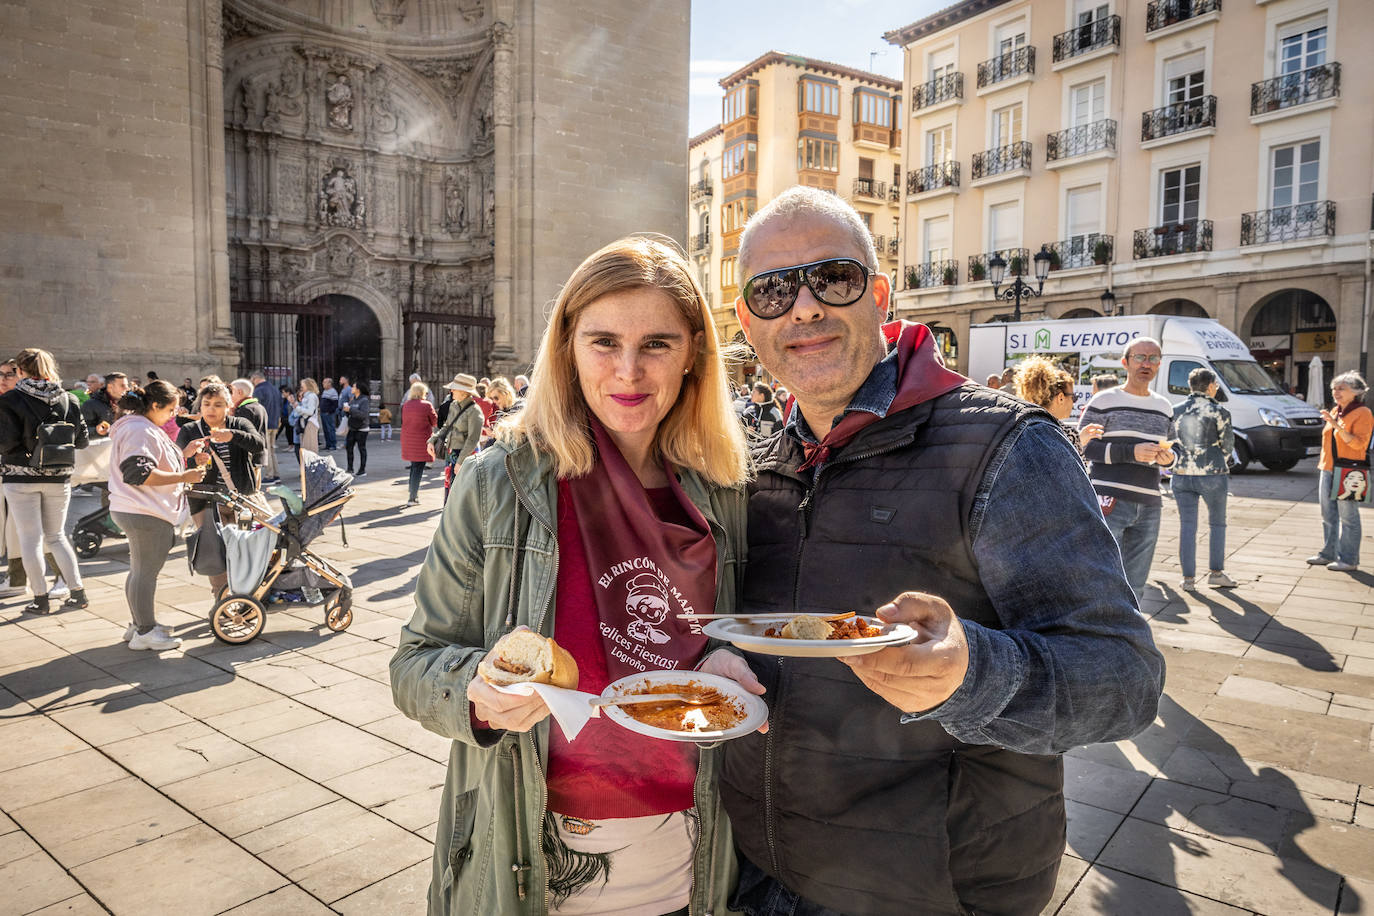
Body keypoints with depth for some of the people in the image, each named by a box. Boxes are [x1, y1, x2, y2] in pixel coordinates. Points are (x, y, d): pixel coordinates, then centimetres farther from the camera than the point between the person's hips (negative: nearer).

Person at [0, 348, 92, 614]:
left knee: (30, 539, 5)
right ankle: (78, 592, 11)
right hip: (59, 477, 4)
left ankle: (40, 599, 9)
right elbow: (82, 440, 5)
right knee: (56, 535, 15)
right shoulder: (69, 400, 2)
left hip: (22, 477, -4)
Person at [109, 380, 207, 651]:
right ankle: (145, 632, 7)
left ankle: (140, 624, 32)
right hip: (147, 516, -11)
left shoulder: (138, 427, 17)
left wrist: (184, 453, 11)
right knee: (145, 572, -2)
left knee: (140, 571, 19)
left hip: (137, 512, 11)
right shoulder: (140, 431, -18)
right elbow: (140, 474, -27)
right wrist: (183, 477, -23)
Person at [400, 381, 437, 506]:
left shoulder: (406, 405, 4)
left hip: (407, 439, 6)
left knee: (414, 466, 20)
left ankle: (414, 494, 27)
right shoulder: (427, 405, -12)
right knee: (419, 469, 0)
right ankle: (412, 498, -2)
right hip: (422, 440, -6)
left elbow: (403, 421, 15)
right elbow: (435, 422, -3)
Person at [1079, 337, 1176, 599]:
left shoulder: (1164, 407, 17)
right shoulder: (1105, 401, 0)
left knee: (1134, 587, 8)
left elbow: (1167, 450, 26)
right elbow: (1080, 445, -6)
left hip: (1148, 507, 6)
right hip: (1109, 501, -6)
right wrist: (1131, 452, -16)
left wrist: (1167, 458, 1)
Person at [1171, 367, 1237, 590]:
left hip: (1181, 474, 3)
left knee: (1187, 525, 6)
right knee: (1217, 523, 14)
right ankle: (1216, 572, 16)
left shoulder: (1176, 411, 4)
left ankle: (1188, 577, 6)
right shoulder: (1218, 412, -7)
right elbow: (1227, 444, 0)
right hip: (1212, 475, -3)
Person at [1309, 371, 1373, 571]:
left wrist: (1336, 425, -24)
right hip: (1328, 470, 8)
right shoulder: (1335, 411, 15)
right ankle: (1329, 553, 21)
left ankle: (1349, 560, 0)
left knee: (1348, 517, -5)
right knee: (1328, 515, 12)